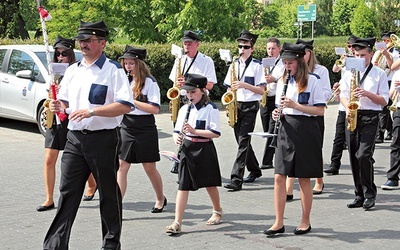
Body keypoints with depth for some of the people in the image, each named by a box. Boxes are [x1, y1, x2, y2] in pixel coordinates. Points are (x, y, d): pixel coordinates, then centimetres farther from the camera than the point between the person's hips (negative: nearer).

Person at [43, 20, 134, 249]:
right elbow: (65, 102, 22)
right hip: (75, 137, 5)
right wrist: (59, 106, -3)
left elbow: (125, 106, -15)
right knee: (68, 192, 4)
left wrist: (91, 111, -23)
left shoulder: (113, 70, -7)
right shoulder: (72, 71, 13)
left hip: (103, 138, -5)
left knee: (109, 194, 7)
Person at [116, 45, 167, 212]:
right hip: (126, 128, 5)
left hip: (145, 129, -5)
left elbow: (155, 108, -16)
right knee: (121, 166, -4)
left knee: (149, 167, 7)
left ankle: (161, 199, 30)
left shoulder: (149, 82, -7)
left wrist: (132, 101, -18)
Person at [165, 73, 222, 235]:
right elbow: (177, 130, 14)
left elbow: (216, 133, -15)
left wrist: (194, 131, -22)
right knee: (183, 185, -3)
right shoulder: (184, 109, 9)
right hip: (187, 149, 4)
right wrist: (176, 138, -9)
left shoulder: (210, 109, -8)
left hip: (204, 149, -3)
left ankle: (217, 212, 39)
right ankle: (177, 223, -7)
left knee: (209, 184, 13)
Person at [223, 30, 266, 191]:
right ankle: (254, 171, 30)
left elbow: (261, 90, -9)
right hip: (236, 106, 6)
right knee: (242, 141, 12)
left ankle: (236, 179, -17)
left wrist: (244, 85, -20)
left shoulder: (257, 66, -4)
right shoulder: (234, 64, 12)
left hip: (250, 106, -6)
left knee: (243, 141, -12)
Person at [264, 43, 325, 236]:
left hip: (306, 131, -5)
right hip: (286, 130, 5)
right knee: (279, 177, -1)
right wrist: (278, 113, -5)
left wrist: (295, 105, -18)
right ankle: (279, 223, 5)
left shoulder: (312, 81, -6)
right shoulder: (283, 81, 11)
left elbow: (320, 110, -10)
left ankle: (305, 221, 17)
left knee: (304, 179, 4)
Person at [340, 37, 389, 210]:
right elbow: (343, 95, 9)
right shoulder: (349, 73, 13)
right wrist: (347, 108, -10)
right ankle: (359, 195, 14)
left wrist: (367, 94, -15)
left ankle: (369, 195, -2)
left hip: (370, 118, -4)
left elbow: (384, 100, 1)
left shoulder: (379, 74, 3)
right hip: (352, 116, 4)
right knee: (354, 158, 5)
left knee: (364, 156, -15)